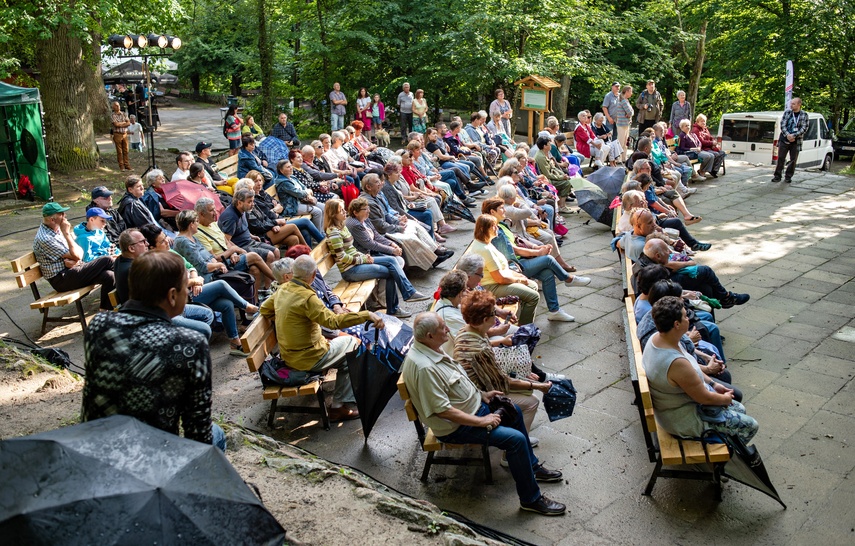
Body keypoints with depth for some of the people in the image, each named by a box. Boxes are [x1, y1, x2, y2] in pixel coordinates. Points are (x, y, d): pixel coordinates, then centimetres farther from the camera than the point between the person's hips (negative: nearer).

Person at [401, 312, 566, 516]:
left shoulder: (431, 348, -1)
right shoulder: (424, 368, -33)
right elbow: (443, 410, -31)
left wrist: (482, 394, 9)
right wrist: (481, 421, -23)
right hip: (456, 427, -11)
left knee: (514, 411, 20)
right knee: (515, 439, -18)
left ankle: (531, 466, 37)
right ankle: (530, 499, -1)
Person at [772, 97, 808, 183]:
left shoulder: (804, 115, 1)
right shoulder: (787, 112, 3)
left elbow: (804, 128, -5)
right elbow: (782, 125, -1)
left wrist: (794, 135, -17)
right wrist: (787, 135, -16)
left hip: (796, 141, 0)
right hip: (784, 139, 0)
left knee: (793, 160, 4)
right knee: (781, 158, 0)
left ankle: (788, 176, 14)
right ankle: (777, 175, 7)